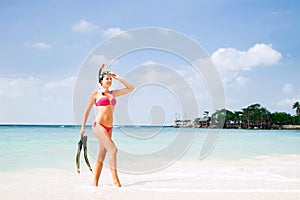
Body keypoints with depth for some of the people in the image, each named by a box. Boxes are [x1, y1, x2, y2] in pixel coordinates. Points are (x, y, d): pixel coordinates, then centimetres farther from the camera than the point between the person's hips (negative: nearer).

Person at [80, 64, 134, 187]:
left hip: (109, 128, 6)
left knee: (101, 156, 5)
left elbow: (131, 88, 20)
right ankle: (115, 179, -13)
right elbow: (87, 111, 7)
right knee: (113, 149, -18)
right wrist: (83, 127, 5)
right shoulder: (96, 94, 3)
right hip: (98, 125, -6)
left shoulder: (114, 93, 16)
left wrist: (118, 78, 14)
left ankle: (94, 183, 8)